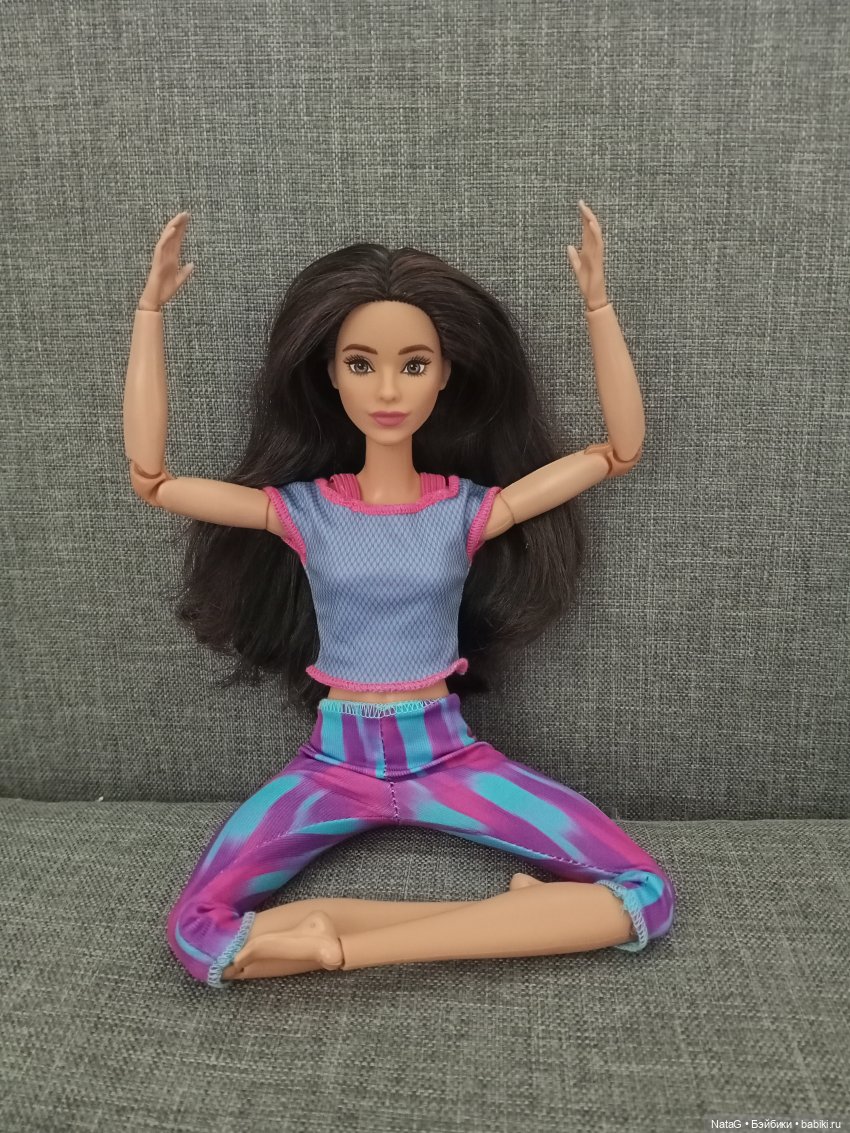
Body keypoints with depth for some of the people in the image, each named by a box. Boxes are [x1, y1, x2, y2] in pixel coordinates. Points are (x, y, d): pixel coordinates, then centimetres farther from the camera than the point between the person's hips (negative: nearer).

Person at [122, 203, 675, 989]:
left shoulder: (468, 508, -3)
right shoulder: (302, 509, -2)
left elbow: (622, 448, -4)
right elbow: (151, 478, -7)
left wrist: (597, 303, -10)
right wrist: (151, 308, -7)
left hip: (448, 754, 1)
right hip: (335, 758, 0)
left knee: (648, 895, -17)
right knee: (198, 935, -23)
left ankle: (344, 942, -15)